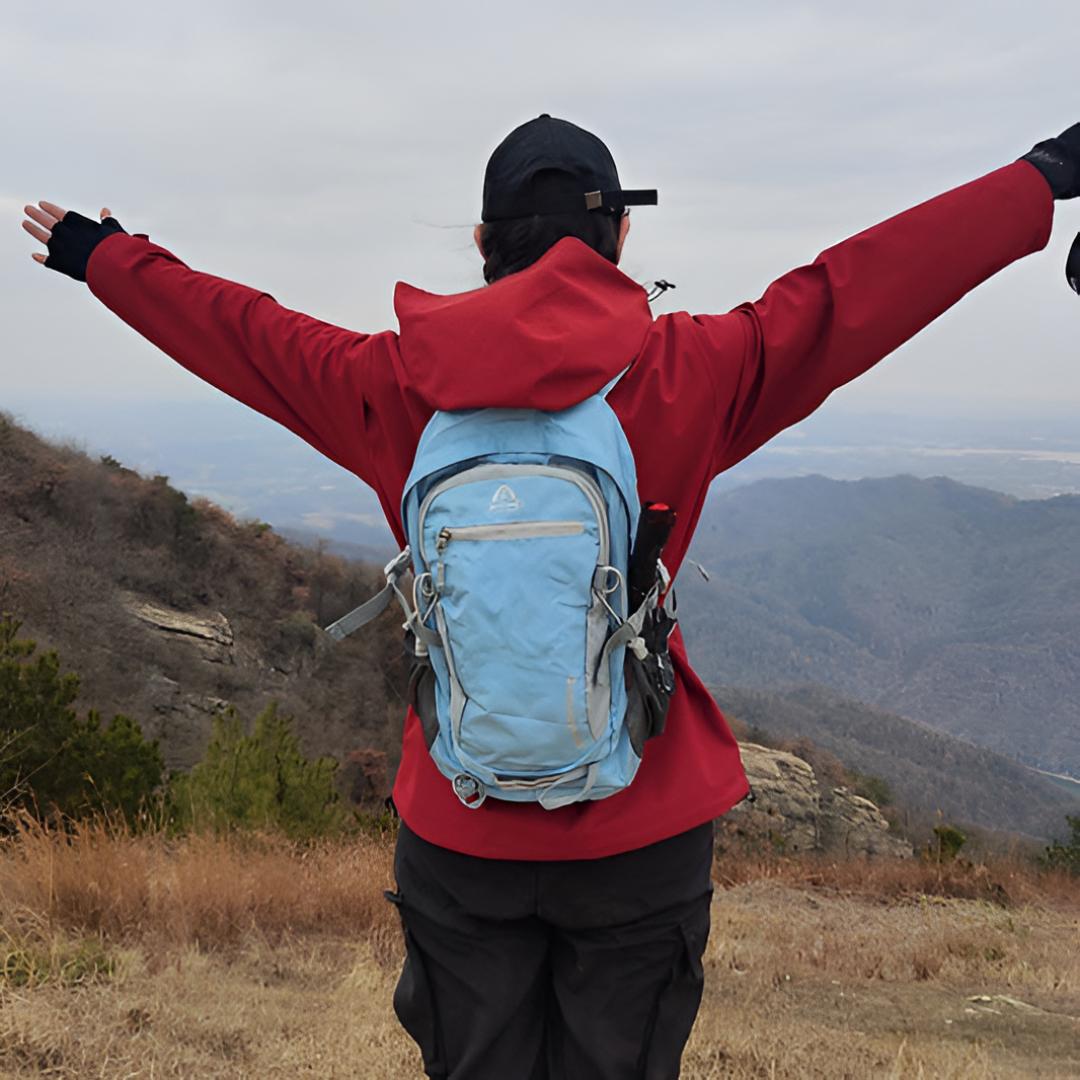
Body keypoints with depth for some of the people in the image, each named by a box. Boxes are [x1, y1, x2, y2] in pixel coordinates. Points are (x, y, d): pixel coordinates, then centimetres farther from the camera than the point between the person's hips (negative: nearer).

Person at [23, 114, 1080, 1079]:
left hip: (457, 829, 2)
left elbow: (241, 331, 10)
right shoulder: (689, 373, -10)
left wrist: (103, 254, 28)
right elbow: (855, 291, -3)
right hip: (641, 828, -1)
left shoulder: (395, 385, -4)